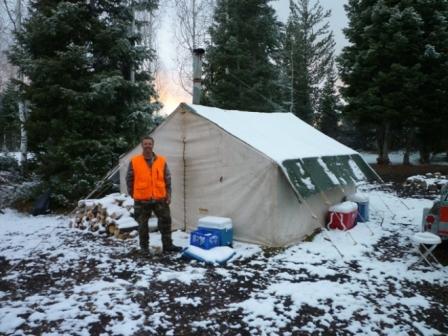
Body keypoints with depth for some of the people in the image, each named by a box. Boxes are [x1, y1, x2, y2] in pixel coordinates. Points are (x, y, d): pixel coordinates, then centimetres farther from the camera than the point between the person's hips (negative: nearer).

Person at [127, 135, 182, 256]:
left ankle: (167, 245, 17)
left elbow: (167, 179, 7)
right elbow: (129, 179, 5)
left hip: (160, 198, 2)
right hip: (142, 200, -2)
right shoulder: (134, 161, -3)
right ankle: (144, 247, 23)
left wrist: (168, 194, 1)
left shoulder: (162, 160, 2)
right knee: (143, 224, 8)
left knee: (166, 221, 5)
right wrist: (132, 194, 5)